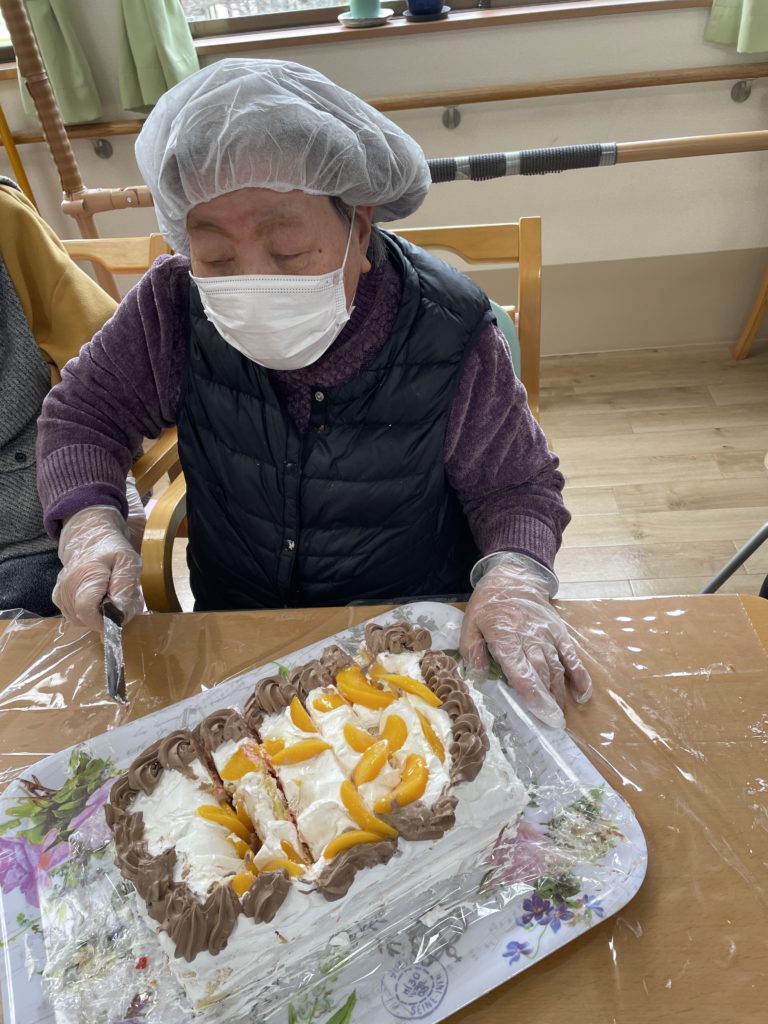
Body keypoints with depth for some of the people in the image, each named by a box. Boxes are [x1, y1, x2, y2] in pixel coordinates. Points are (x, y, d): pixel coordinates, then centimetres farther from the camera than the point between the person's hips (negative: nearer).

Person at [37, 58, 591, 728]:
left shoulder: (449, 335, -19)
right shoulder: (175, 307, -13)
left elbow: (515, 487, -8)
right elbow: (82, 416, 2)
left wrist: (512, 577, -30)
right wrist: (89, 526, -18)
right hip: (232, 636, 2)